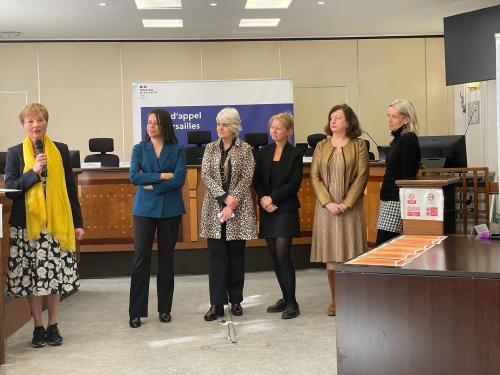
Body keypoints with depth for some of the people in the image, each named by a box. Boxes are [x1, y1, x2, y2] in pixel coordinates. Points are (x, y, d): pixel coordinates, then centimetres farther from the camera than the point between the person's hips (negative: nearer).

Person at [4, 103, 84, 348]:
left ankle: (53, 326, 17)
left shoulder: (61, 150, 7)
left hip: (56, 223, 1)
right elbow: (9, 189, -2)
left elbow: (71, 188, 10)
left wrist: (78, 223, 8)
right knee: (31, 277, 3)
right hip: (27, 224, -1)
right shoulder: (15, 153, 4)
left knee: (54, 275, 4)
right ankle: (38, 328, 15)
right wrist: (34, 172, -16)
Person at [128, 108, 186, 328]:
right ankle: (136, 312, 1)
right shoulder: (139, 149, 6)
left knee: (166, 258, 7)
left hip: (170, 209, 0)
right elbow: (134, 177, -8)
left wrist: (152, 186, -12)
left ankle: (165, 309, 17)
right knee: (140, 258, -5)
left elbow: (179, 179, -10)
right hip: (144, 209, 0)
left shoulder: (177, 150, 3)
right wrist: (162, 176, -12)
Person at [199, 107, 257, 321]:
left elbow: (246, 178, -6)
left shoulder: (245, 149, 1)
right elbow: (206, 175, -2)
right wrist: (225, 197, -15)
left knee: (236, 255, 6)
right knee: (216, 255, 0)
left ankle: (235, 301, 17)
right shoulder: (210, 148, 8)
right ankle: (217, 304, 3)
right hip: (215, 206, 2)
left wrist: (232, 204, -15)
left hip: (239, 208, -1)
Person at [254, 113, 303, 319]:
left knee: (282, 255, -10)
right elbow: (257, 179, 8)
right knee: (274, 256, 7)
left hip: (286, 210, -5)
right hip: (267, 210, 5)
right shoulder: (264, 152, 10)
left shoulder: (295, 155, -3)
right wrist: (263, 199, -9)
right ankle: (285, 298, 19)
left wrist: (272, 198, -14)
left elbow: (294, 184, -9)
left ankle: (292, 303, -3)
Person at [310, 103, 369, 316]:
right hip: (326, 207, 2)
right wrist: (328, 203, -9)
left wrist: (346, 203, -12)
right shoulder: (321, 146, 9)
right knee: (330, 253, 3)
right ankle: (335, 299, 12)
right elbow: (314, 177, 3)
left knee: (350, 252, -1)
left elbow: (362, 176, -4)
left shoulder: (358, 145, 2)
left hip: (350, 207, -2)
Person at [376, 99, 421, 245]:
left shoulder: (408, 140, -12)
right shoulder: (398, 139, 17)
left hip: (397, 201, -10)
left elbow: (408, 176, -17)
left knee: (382, 246, -13)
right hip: (389, 200, 10)